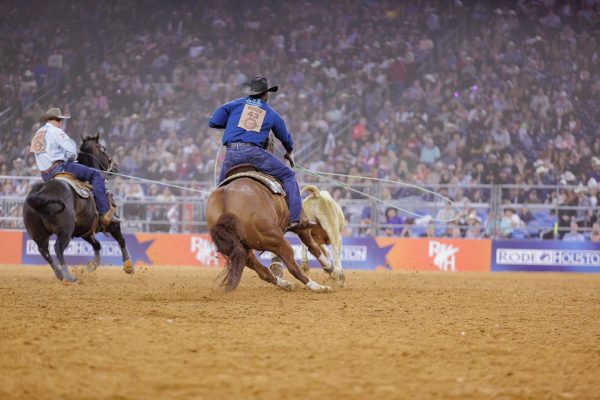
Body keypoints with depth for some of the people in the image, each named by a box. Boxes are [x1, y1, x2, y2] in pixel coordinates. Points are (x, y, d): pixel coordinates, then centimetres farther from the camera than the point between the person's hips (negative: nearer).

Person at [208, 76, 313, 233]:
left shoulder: (235, 104, 17)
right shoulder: (271, 114, 19)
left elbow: (213, 122, 14)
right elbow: (286, 138, 33)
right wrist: (290, 152, 55)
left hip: (231, 155, 2)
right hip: (254, 152, -2)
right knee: (288, 176, 8)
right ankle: (296, 219, -4)